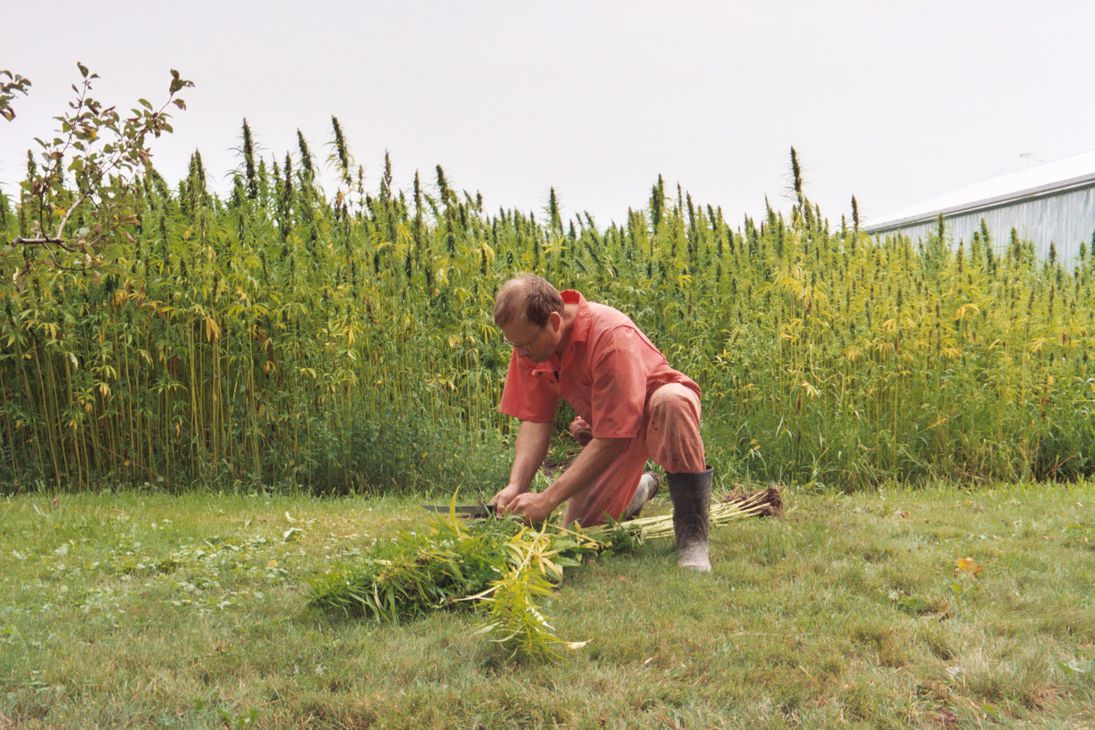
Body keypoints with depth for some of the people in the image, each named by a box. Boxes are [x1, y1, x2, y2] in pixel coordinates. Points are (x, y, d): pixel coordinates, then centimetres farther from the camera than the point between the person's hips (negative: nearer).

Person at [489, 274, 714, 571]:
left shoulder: (611, 336, -37)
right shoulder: (528, 339, -17)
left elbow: (612, 438, -36)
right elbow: (534, 421, -14)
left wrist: (547, 499, -38)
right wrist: (515, 487, -30)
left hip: (656, 408, -6)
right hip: (604, 423, 6)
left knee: (671, 401, -42)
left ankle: (692, 535, -30)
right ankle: (636, 490, 32)